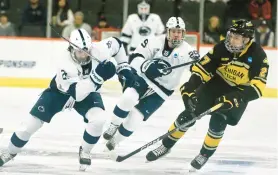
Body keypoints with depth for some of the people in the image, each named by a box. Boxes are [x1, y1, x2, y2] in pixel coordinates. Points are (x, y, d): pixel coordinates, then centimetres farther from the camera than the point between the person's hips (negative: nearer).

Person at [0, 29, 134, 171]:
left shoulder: (99, 50, -29)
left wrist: (123, 67, -6)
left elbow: (116, 44, -6)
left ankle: (85, 152, 2)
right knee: (32, 122, -6)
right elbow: (77, 94, -46)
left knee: (98, 118, -25)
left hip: (88, 92, 3)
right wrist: (96, 76, -56)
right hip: (60, 91, -3)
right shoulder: (66, 65, -39)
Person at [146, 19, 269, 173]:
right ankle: (166, 145, 16)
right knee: (189, 114, -2)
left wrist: (236, 98, -40)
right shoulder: (222, 48, -20)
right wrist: (190, 88, -30)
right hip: (216, 84, 2)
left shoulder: (258, 56, -26)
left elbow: (258, 86, -29)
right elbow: (203, 67, -16)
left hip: (239, 92, -2)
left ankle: (205, 154, 7)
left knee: (218, 122, -18)